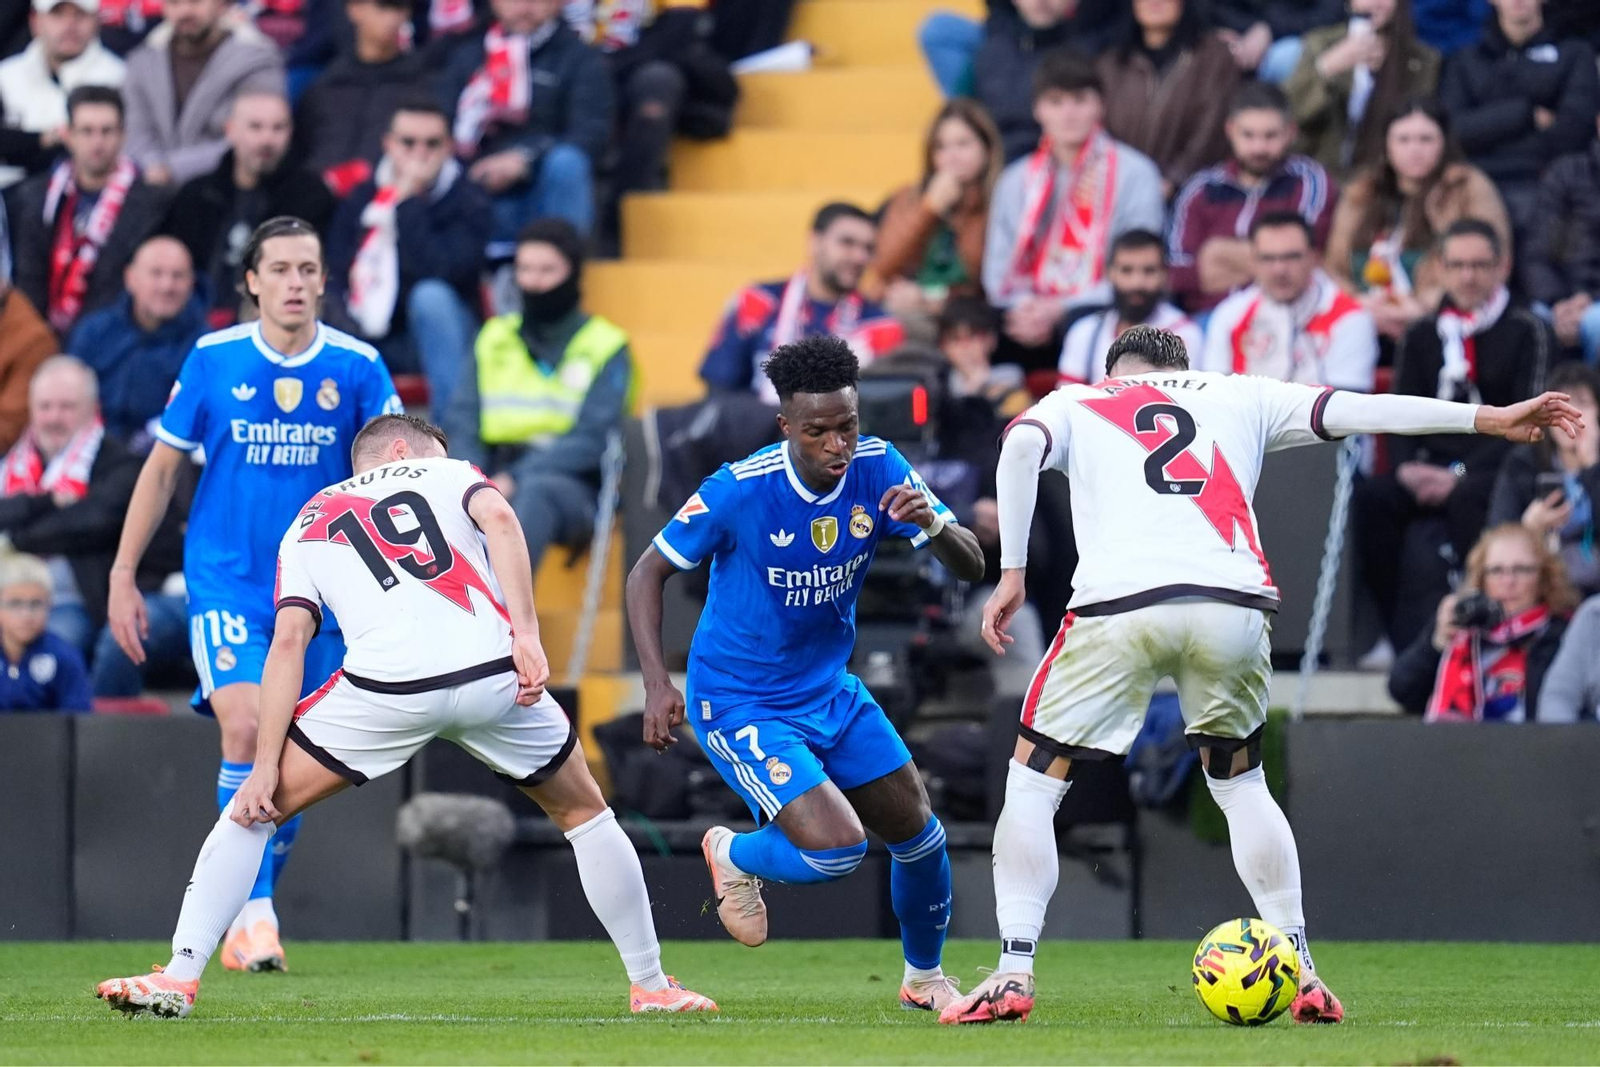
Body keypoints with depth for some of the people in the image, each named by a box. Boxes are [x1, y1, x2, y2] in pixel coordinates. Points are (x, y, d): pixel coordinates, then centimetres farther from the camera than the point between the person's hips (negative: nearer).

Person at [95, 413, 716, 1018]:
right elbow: (498, 518, 2)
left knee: (251, 813, 17)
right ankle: (650, 985, 26)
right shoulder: (445, 474, 26)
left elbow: (288, 641, 12)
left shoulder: (308, 525, 27)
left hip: (386, 686, 0)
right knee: (584, 814, 26)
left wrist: (267, 765, 7)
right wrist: (526, 635, -4)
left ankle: (179, 978, 6)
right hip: (491, 672, 0)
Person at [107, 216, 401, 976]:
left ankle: (245, 918, 23)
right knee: (246, 727, -21)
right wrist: (123, 576, 3)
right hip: (226, 579, -2)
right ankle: (253, 910, -18)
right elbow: (162, 468, 5)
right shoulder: (213, 359, -3)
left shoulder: (356, 367, -2)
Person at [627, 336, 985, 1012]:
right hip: (739, 704, -6)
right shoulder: (740, 490, -23)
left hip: (830, 690, 6)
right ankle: (735, 857, 13)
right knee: (837, 848, -21)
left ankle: (924, 977, 34)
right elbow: (649, 572, -12)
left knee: (919, 835, 8)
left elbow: (970, 565, -11)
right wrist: (657, 684, -22)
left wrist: (932, 525, -35)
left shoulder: (878, 469, -11)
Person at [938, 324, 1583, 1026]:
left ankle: (1013, 974, 0)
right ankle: (1303, 977, 17)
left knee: (1033, 780, 13)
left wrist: (1012, 572, 0)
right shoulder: (1237, 395, 29)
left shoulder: (1075, 404, 25)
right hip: (1232, 602, 2)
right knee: (1239, 779, 25)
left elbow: (1021, 446, 3)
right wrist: (1488, 419, 22)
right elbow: (1357, 411, 21)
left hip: (1117, 600, -2)